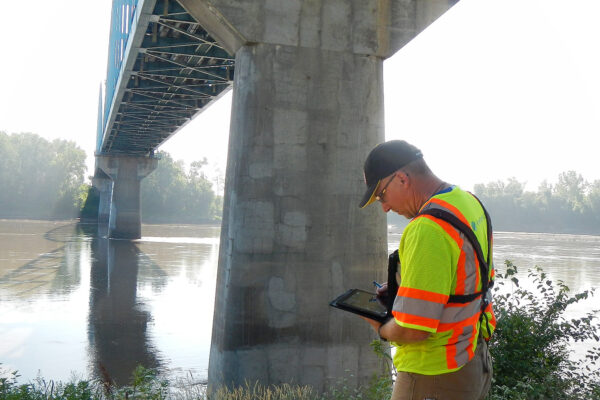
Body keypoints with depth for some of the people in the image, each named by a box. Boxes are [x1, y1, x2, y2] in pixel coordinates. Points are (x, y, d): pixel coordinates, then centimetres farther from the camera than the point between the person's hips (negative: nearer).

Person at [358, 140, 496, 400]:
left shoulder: (428, 229, -26)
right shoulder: (470, 202, 4)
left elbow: (413, 329, -27)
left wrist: (382, 330, -6)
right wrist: (401, 287, 12)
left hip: (435, 377, -9)